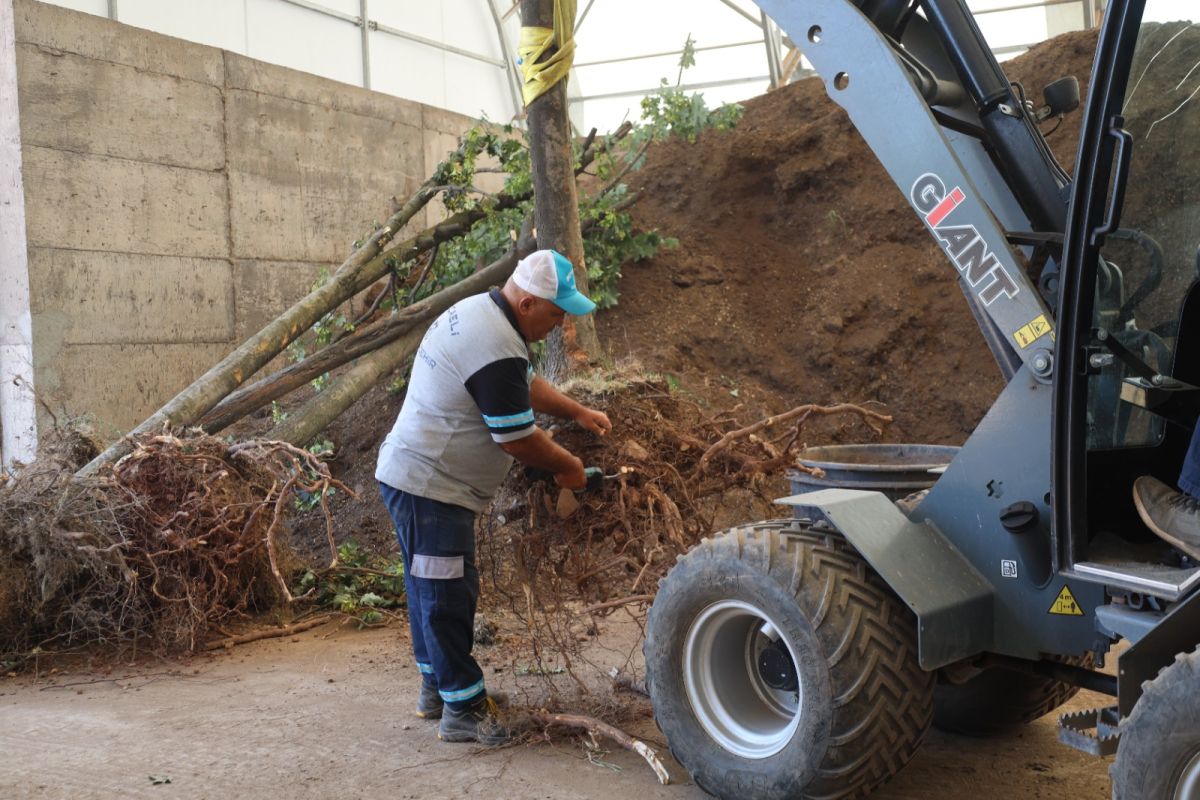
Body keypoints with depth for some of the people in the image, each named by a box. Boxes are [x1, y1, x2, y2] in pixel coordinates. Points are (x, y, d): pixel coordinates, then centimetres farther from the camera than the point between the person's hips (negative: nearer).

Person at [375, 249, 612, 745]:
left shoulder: (475, 311, 9)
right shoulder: (497, 350, -25)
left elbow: (525, 384, 24)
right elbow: (516, 440, -18)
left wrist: (577, 412, 21)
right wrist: (566, 467, -2)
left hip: (412, 476, 11)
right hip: (430, 487, -11)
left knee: (432, 589, 19)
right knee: (448, 595, -4)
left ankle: (436, 688, 32)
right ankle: (462, 709, 5)